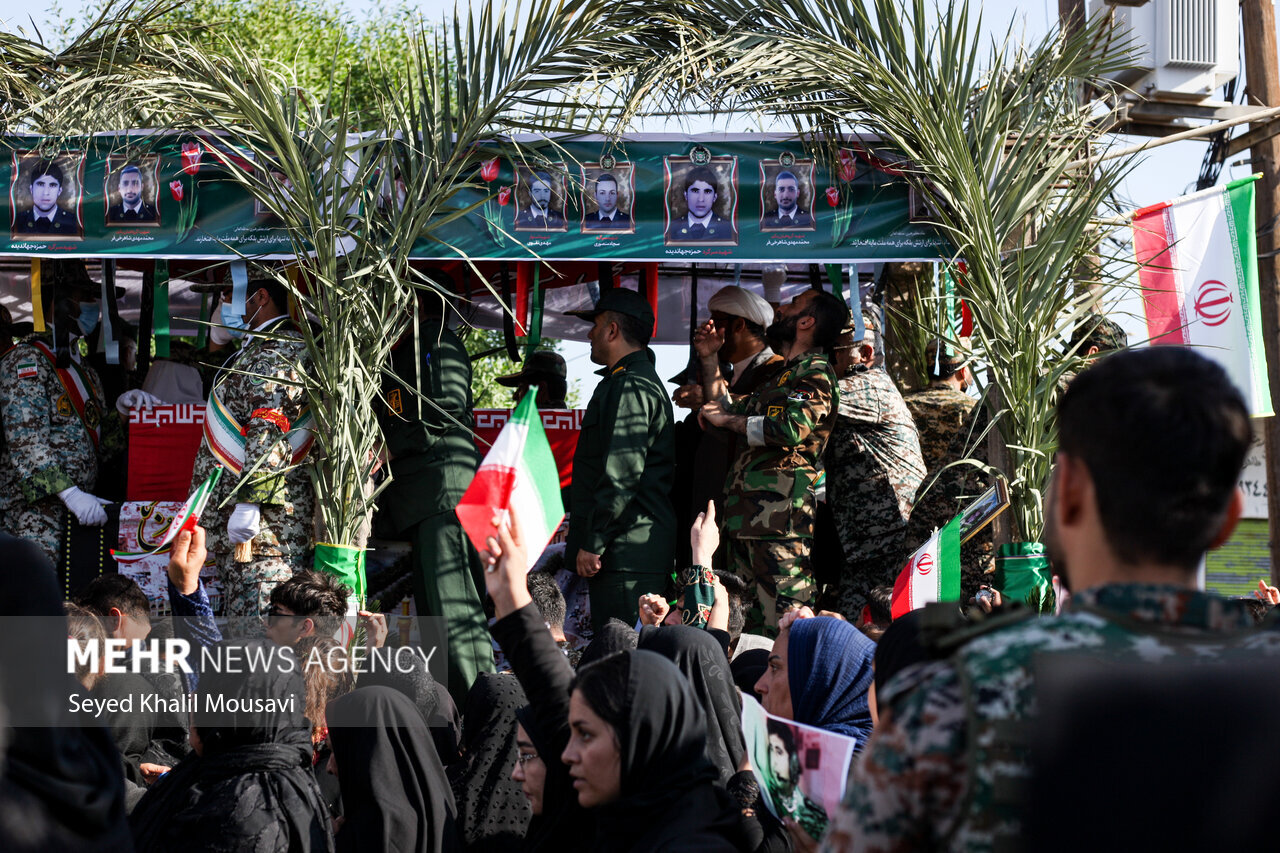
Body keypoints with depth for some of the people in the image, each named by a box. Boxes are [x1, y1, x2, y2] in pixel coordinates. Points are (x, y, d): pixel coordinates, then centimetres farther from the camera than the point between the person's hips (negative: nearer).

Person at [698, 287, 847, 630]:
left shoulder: (815, 372, -4)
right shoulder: (781, 376, 26)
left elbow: (793, 428, -22)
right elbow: (727, 410, 40)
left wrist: (729, 419, -9)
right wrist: (709, 360, 29)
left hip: (779, 523, -10)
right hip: (746, 520, 10)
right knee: (748, 626, 10)